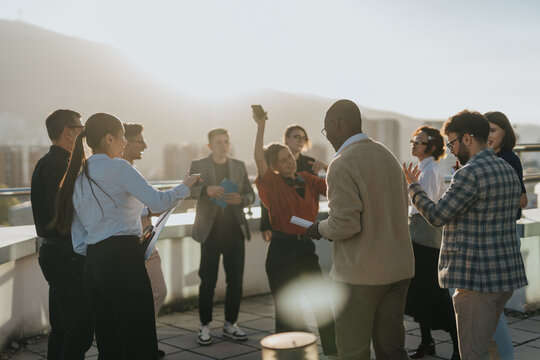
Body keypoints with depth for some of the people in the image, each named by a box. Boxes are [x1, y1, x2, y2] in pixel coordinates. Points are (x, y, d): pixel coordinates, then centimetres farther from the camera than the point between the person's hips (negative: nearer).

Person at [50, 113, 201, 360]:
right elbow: (157, 202, -16)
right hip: (122, 258, -8)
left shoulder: (77, 178, 17)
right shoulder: (118, 167, -6)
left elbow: (78, 241, 17)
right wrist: (185, 186, -1)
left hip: (92, 264, 8)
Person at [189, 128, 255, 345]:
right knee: (208, 281, -1)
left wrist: (241, 199, -10)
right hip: (211, 231, -3)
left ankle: (230, 324, 17)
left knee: (235, 280, 5)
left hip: (235, 230, 3)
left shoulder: (239, 166, 14)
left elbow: (251, 195, 13)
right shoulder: (198, 166, 4)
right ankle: (204, 326, 9)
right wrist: (206, 189, -29)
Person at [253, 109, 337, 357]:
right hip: (282, 250, -4)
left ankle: (333, 350, 22)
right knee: (286, 311, 5)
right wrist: (261, 126, -29)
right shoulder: (273, 184, -6)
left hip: (306, 247, 4)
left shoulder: (308, 180, 8)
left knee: (322, 304, 8)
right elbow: (258, 158, -23)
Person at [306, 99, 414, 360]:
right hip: (397, 269, 8)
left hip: (360, 273, -8)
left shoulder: (341, 165, -16)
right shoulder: (388, 156, 9)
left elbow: (345, 224, -22)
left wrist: (320, 229, -1)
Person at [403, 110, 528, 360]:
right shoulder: (509, 171, 11)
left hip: (477, 277, -9)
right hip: (508, 273, 9)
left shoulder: (470, 173, -18)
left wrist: (413, 186, 1)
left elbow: (436, 216, -15)